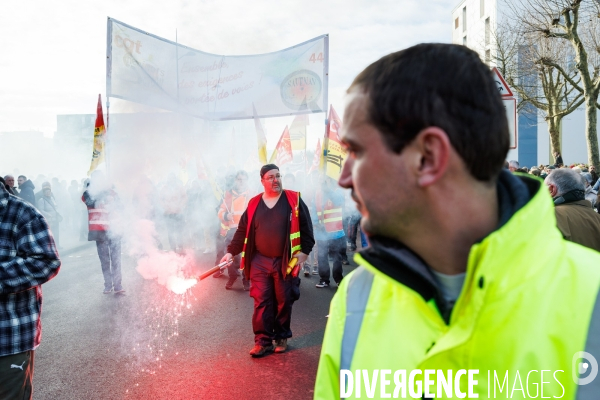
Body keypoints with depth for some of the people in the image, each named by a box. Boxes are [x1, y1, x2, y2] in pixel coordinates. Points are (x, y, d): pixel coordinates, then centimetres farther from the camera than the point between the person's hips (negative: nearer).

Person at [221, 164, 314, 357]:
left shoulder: (294, 200, 0)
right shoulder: (254, 204, 6)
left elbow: (306, 228, 0)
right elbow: (242, 231, 10)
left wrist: (304, 252, -9)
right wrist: (231, 252, 3)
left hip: (285, 261, -1)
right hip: (260, 261, 2)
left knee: (284, 301, 8)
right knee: (261, 302, 0)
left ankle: (281, 337, 23)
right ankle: (263, 340, 8)